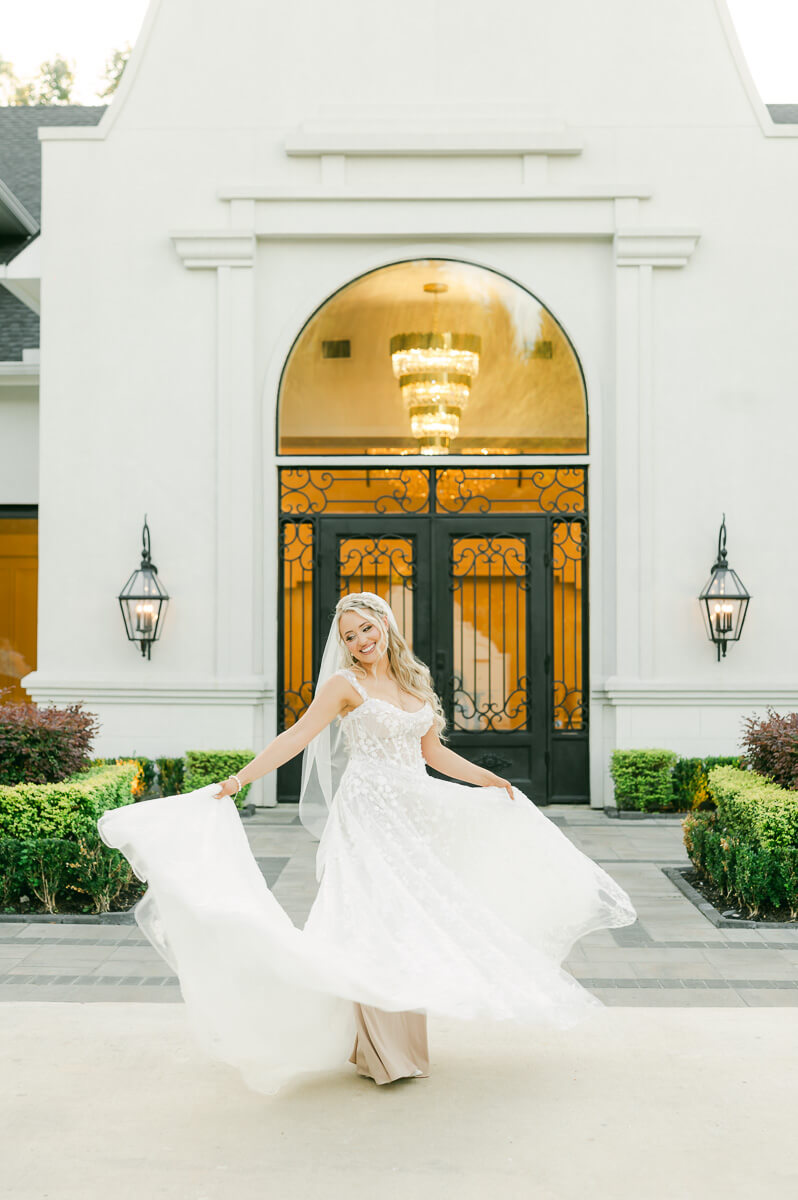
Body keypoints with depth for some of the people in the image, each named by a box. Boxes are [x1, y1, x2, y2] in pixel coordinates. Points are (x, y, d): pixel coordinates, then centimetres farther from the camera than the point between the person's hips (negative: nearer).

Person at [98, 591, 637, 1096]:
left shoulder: (415, 681, 13)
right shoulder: (346, 683, -3)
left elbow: (434, 752, 21)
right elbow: (297, 737, -9)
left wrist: (489, 780, 20)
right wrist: (237, 780, -16)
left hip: (414, 815, 6)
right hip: (369, 812, -6)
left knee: (410, 924, 8)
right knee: (378, 923, -9)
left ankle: (403, 1040, 20)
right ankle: (382, 1052, -3)